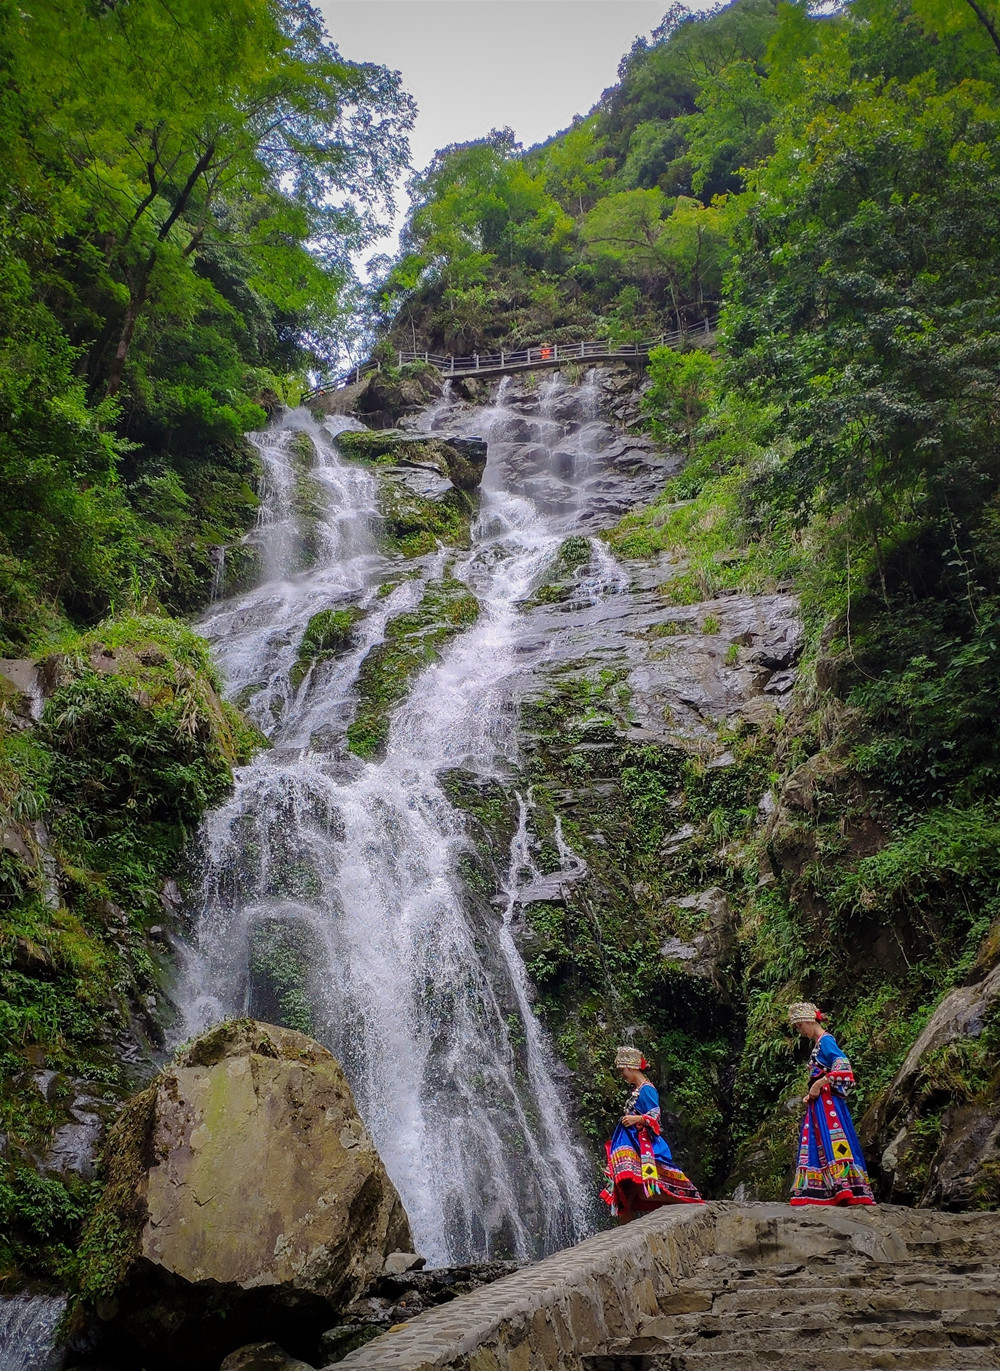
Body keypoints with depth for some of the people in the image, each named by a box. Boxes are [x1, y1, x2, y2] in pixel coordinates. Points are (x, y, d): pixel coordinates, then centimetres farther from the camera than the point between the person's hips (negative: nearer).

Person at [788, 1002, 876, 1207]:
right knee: (815, 1145, 4)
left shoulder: (826, 1040, -8)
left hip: (828, 1101, -10)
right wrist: (810, 1095, 12)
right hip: (818, 1103, 10)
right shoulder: (817, 1044, 21)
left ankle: (843, 1188, -22)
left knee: (832, 1143, -16)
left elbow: (843, 1068, -20)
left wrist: (819, 1085, -17)